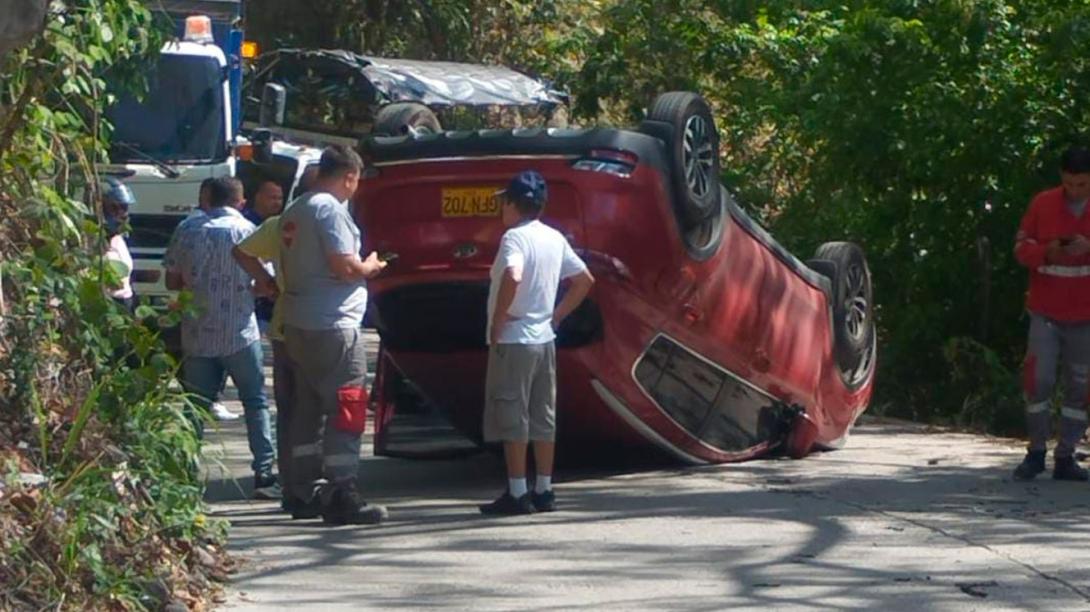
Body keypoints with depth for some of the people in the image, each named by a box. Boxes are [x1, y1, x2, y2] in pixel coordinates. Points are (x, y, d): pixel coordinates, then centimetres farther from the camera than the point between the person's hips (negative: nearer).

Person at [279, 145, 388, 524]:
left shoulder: (293, 212, 15)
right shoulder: (331, 209, -13)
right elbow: (344, 266, -20)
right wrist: (369, 267, 1)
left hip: (297, 324, 10)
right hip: (333, 326, -9)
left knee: (309, 408, 14)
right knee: (346, 409, -7)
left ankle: (306, 493, 17)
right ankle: (341, 497, -11)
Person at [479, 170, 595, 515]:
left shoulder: (515, 237, -14)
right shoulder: (554, 238, 10)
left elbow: (512, 277, -32)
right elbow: (585, 280, 17)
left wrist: (498, 322, -20)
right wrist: (557, 316, 15)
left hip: (512, 340, -8)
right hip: (544, 339, 8)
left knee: (511, 419, -3)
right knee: (543, 418, 11)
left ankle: (517, 494, -4)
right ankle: (544, 491, 14)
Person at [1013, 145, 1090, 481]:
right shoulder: (1042, 204, 0)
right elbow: (1021, 248, 4)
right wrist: (1046, 252, -17)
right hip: (1046, 312, -1)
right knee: (1039, 379, -9)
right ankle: (1036, 451, 5)